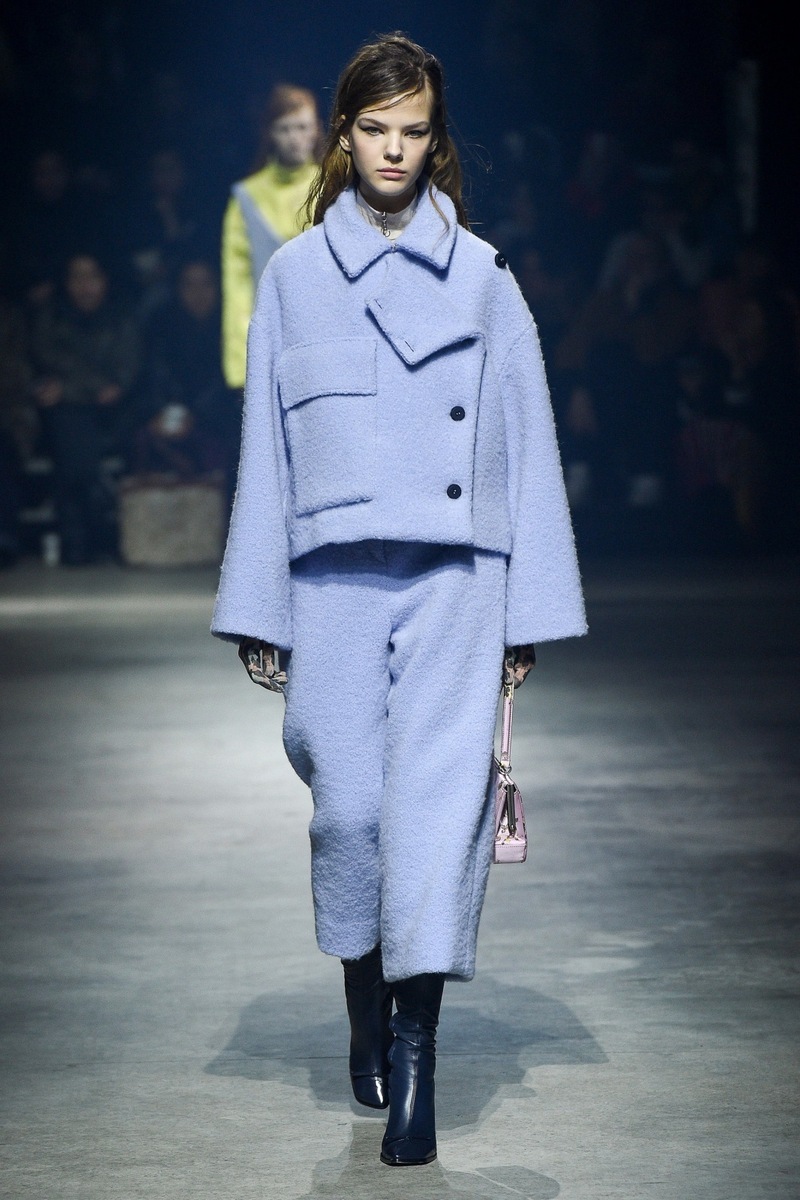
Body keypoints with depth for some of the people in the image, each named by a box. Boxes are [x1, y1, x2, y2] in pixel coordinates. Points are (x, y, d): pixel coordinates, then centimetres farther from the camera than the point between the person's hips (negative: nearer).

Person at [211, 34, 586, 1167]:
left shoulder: (481, 276, 8)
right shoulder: (293, 275, 9)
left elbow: (526, 444, 8)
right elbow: (266, 448, 10)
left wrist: (529, 610, 4)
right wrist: (258, 613, 6)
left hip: (454, 575, -1)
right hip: (331, 577, 1)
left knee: (438, 797, -11)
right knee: (347, 804, 1)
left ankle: (415, 1051, -10)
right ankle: (367, 1015, 23)